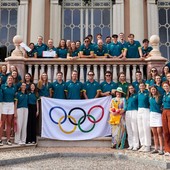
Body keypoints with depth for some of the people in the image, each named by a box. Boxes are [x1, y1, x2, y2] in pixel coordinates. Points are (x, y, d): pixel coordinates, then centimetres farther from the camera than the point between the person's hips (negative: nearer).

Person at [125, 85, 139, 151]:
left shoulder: (136, 95, 3)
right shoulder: (127, 97, 21)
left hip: (134, 112, -6)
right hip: (128, 113, 6)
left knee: (134, 129, -9)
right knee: (129, 130, 5)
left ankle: (136, 145, -5)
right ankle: (131, 145, 12)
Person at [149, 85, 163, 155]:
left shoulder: (160, 97, -2)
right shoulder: (150, 98, 11)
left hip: (158, 114, -5)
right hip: (152, 115, 5)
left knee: (159, 132, -8)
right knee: (154, 133, 7)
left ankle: (161, 149, -5)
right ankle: (156, 148, 14)